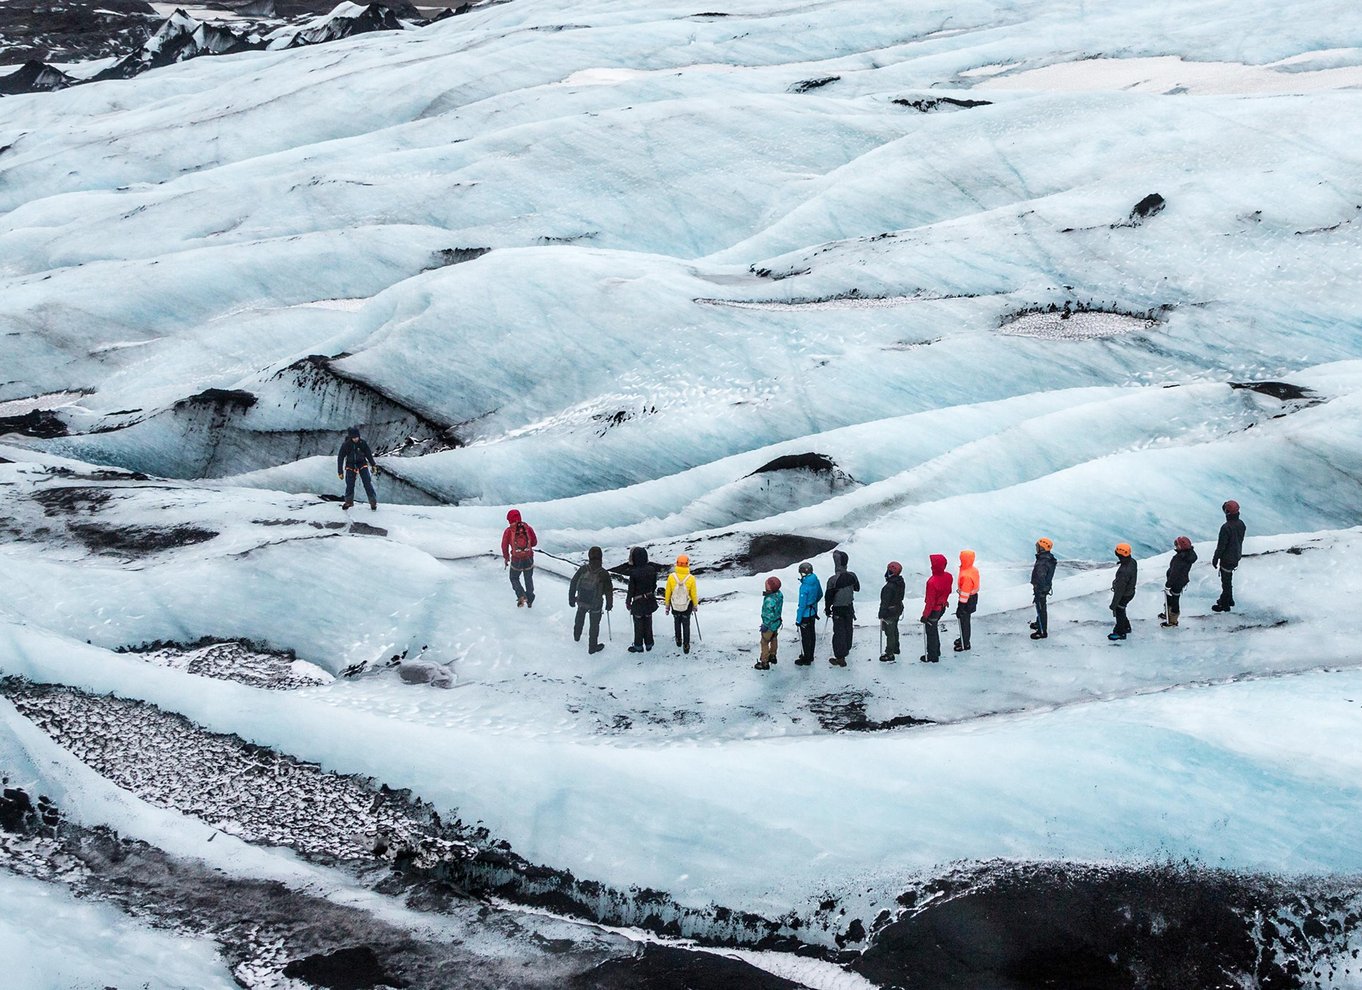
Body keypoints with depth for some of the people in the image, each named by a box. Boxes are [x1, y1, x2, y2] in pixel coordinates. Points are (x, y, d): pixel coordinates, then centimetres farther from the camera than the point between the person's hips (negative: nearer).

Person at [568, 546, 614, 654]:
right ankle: (592, 646, 30)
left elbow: (573, 584, -7)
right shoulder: (604, 574, -23)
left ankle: (576, 636, 54)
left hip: (581, 601, 3)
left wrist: (571, 599, 8)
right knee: (594, 624, 17)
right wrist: (609, 604, 5)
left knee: (580, 617, 32)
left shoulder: (583, 569, -17)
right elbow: (609, 591, -13)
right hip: (596, 605, -3)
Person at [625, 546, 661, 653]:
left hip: (638, 602, -4)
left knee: (638, 625, 11)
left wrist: (628, 602, -2)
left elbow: (631, 589, -16)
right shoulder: (652, 569, -10)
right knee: (648, 623, 18)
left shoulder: (634, 573, -25)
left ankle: (638, 646, 22)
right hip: (650, 600, 4)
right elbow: (654, 584, 3)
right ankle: (649, 644, 29)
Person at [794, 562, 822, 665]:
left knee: (805, 637, 7)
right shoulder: (816, 581, -7)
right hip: (813, 612, 8)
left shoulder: (804, 587, -31)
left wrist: (798, 619, -16)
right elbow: (820, 594, 10)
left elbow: (802, 605, -25)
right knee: (811, 635, 21)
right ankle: (810, 655, 36)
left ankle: (806, 659, 19)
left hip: (805, 615, -8)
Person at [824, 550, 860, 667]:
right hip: (849, 607, 5)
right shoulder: (852, 576, -11)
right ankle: (846, 649, 44)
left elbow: (828, 596, -16)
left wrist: (827, 609, -1)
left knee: (839, 632, 4)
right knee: (848, 629, 23)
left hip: (838, 609, -5)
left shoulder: (833, 580, -26)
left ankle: (840, 657, 7)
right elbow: (857, 588, 8)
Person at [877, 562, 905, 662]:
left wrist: (881, 615, -19)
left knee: (889, 633, 1)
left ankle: (890, 655, 9)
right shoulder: (901, 583, -3)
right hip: (898, 610, 9)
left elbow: (885, 602, -26)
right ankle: (895, 649, 44)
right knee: (894, 630, 26)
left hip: (889, 613, -9)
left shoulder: (889, 587, -32)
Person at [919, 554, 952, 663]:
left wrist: (925, 615, -14)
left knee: (930, 632, 12)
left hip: (933, 610, -7)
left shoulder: (932, 582, -35)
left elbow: (930, 601, -26)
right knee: (934, 628, 28)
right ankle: (936, 651, 43)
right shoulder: (948, 576, -13)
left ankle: (932, 657, 26)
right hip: (942, 607, 7)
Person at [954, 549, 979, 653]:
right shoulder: (974, 569, -4)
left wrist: (960, 608, -20)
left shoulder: (966, 576, -33)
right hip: (973, 596, 9)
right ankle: (964, 638, 44)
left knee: (964, 621, 9)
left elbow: (965, 593, -28)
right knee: (965, 620, 26)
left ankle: (965, 644, 24)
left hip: (967, 601, -9)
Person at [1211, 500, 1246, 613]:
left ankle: (1225, 605, 16)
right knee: (1228, 579, 25)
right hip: (1236, 557, 8)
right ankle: (1229, 599, 39)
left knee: (1226, 581, 5)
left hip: (1227, 559, -8)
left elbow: (1221, 545, -22)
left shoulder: (1226, 527, -29)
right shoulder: (1241, 525, -4)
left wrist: (1215, 559, -11)